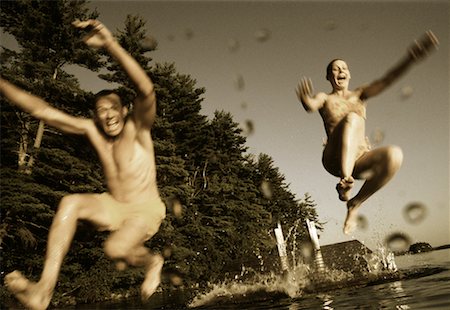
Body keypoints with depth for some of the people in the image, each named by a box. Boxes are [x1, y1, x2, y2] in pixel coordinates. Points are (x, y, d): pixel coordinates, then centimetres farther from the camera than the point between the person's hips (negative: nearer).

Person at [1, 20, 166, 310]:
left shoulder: (137, 128, -19)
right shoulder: (91, 130, -4)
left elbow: (147, 90, -39)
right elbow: (43, 110, -5)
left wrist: (111, 44, -49)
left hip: (146, 209, -5)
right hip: (114, 205, 6)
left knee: (116, 249, -30)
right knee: (71, 202, -19)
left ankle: (153, 262, 6)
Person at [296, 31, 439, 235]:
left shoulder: (359, 95, 21)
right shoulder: (324, 98, 14)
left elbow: (385, 81, 1)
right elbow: (311, 105, -11)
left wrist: (409, 60, -19)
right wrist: (306, 101, -39)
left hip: (360, 159, 4)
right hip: (335, 160, -3)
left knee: (394, 155, -30)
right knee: (352, 118, -29)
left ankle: (355, 204, -13)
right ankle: (345, 181, -38)